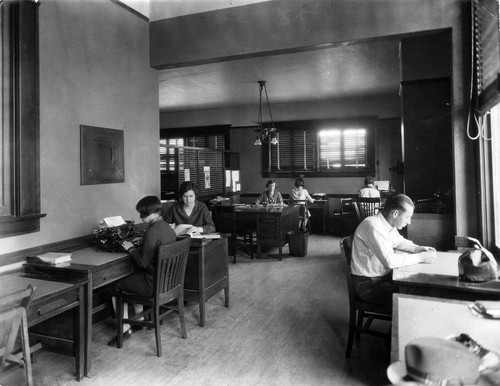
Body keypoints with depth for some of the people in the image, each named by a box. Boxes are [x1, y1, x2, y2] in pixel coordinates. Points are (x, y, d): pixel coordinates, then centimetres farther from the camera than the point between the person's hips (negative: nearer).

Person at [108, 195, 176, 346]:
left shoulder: (152, 232, -24)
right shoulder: (168, 227, 4)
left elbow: (143, 262, -21)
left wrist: (131, 248, -6)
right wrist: (137, 247, 9)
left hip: (154, 284, -9)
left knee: (117, 287, 10)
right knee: (132, 279, 31)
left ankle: (125, 329, 17)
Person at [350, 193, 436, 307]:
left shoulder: (387, 224, 2)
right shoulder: (373, 226, -26)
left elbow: (399, 241, 23)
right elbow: (389, 261, -33)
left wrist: (418, 249, 6)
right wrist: (420, 257, -22)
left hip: (384, 275, 9)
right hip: (368, 284, -9)